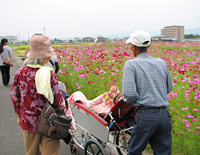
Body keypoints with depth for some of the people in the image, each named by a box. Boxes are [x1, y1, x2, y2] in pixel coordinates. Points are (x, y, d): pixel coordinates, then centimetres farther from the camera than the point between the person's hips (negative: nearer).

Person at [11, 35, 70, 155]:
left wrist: (19, 116, 18)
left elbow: (15, 98, 3)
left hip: (28, 122, 4)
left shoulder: (20, 73, -7)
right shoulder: (49, 74, -20)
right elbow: (57, 99, -15)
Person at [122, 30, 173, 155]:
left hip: (146, 115, -5)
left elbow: (130, 95, -15)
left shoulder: (131, 64, -6)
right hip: (165, 115, 5)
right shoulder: (161, 63, 9)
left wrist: (128, 100, 6)